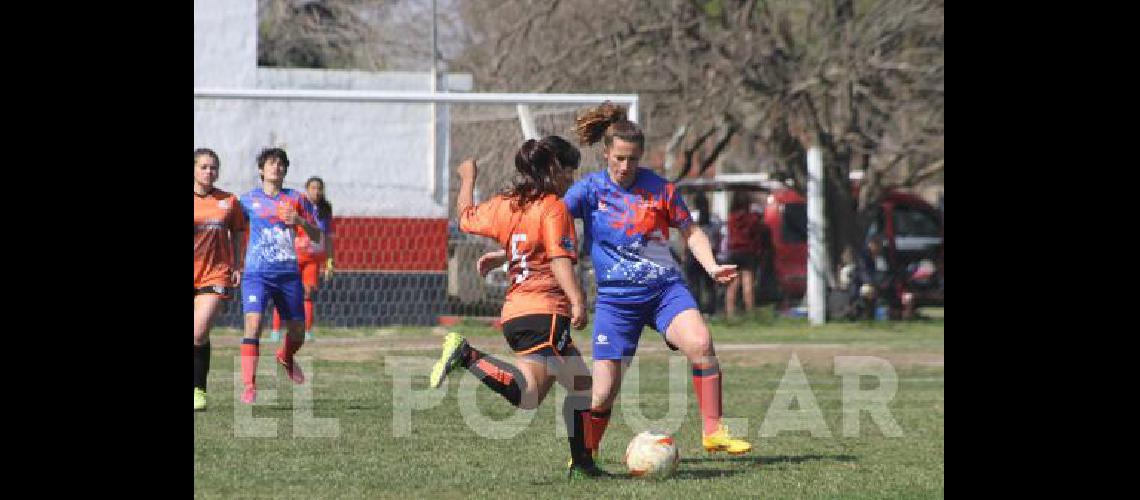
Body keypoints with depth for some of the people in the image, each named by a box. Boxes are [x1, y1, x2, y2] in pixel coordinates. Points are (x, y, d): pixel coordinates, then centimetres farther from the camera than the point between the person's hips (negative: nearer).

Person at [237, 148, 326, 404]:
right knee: (253, 322, -23)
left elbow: (317, 236, 9)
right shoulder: (248, 200, 6)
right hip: (257, 273, -2)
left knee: (297, 330, 10)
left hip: (288, 272, 2)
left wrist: (301, 222, -10)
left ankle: (286, 357, 46)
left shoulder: (296, 199, 7)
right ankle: (249, 385, -20)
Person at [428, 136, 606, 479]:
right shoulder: (554, 208, -5)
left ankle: (581, 462, 14)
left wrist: (467, 179, 48)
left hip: (514, 312, 9)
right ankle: (467, 357, -27)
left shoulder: (504, 205, 15)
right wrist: (577, 301, -27)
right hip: (544, 312, -9)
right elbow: (560, 260, -18)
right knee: (528, 395, -22)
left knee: (580, 383, 17)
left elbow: (465, 217, 32)